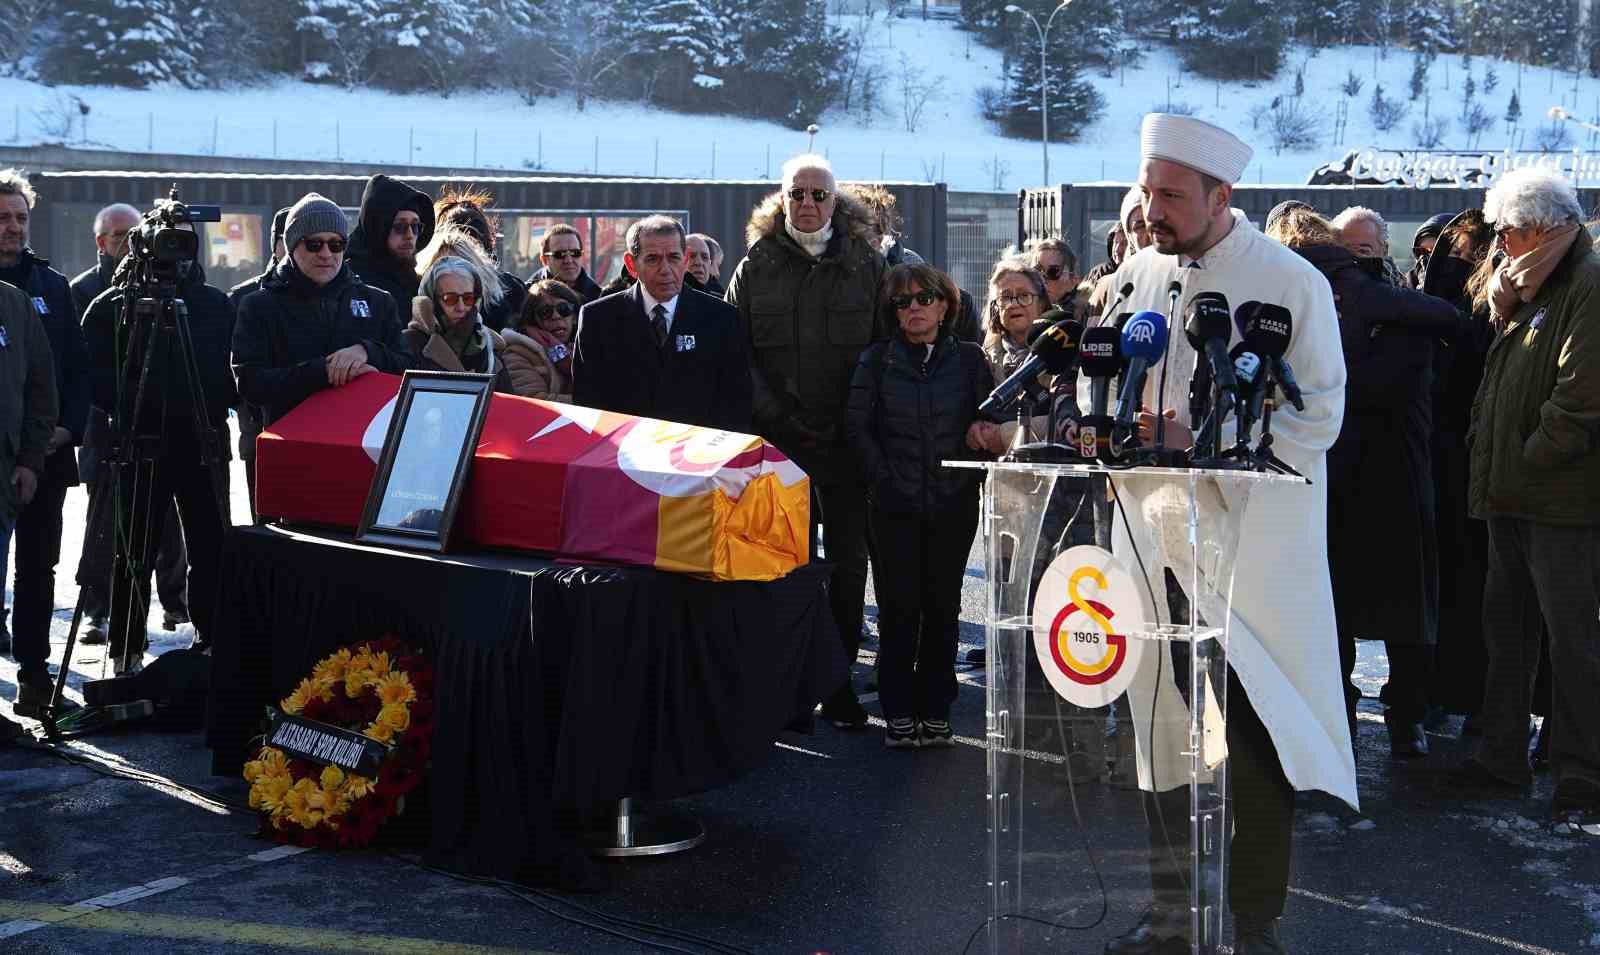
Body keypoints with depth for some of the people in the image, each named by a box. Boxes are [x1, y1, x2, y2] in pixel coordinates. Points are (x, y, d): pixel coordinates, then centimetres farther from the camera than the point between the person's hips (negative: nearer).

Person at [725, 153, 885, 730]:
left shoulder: (867, 264, 8)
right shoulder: (756, 266, 8)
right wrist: (773, 415, -9)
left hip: (847, 439, 1)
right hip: (779, 438, 0)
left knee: (849, 559, 3)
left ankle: (838, 679, 12)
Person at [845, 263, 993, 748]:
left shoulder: (968, 359, 8)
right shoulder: (877, 361, 7)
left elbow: (990, 422, 8)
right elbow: (858, 426, 2)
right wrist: (886, 481, -6)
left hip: (954, 505, 1)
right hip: (897, 507, -1)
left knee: (943, 608, 5)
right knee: (899, 607, -2)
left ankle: (935, 712, 12)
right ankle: (898, 713, 6)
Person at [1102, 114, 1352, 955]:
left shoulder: (1292, 283, -6)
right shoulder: (1135, 279, 9)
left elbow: (1318, 418, -9)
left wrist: (1199, 439, -19)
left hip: (1249, 546, -4)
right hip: (1156, 539, 5)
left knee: (1252, 734, -4)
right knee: (1167, 725, 9)